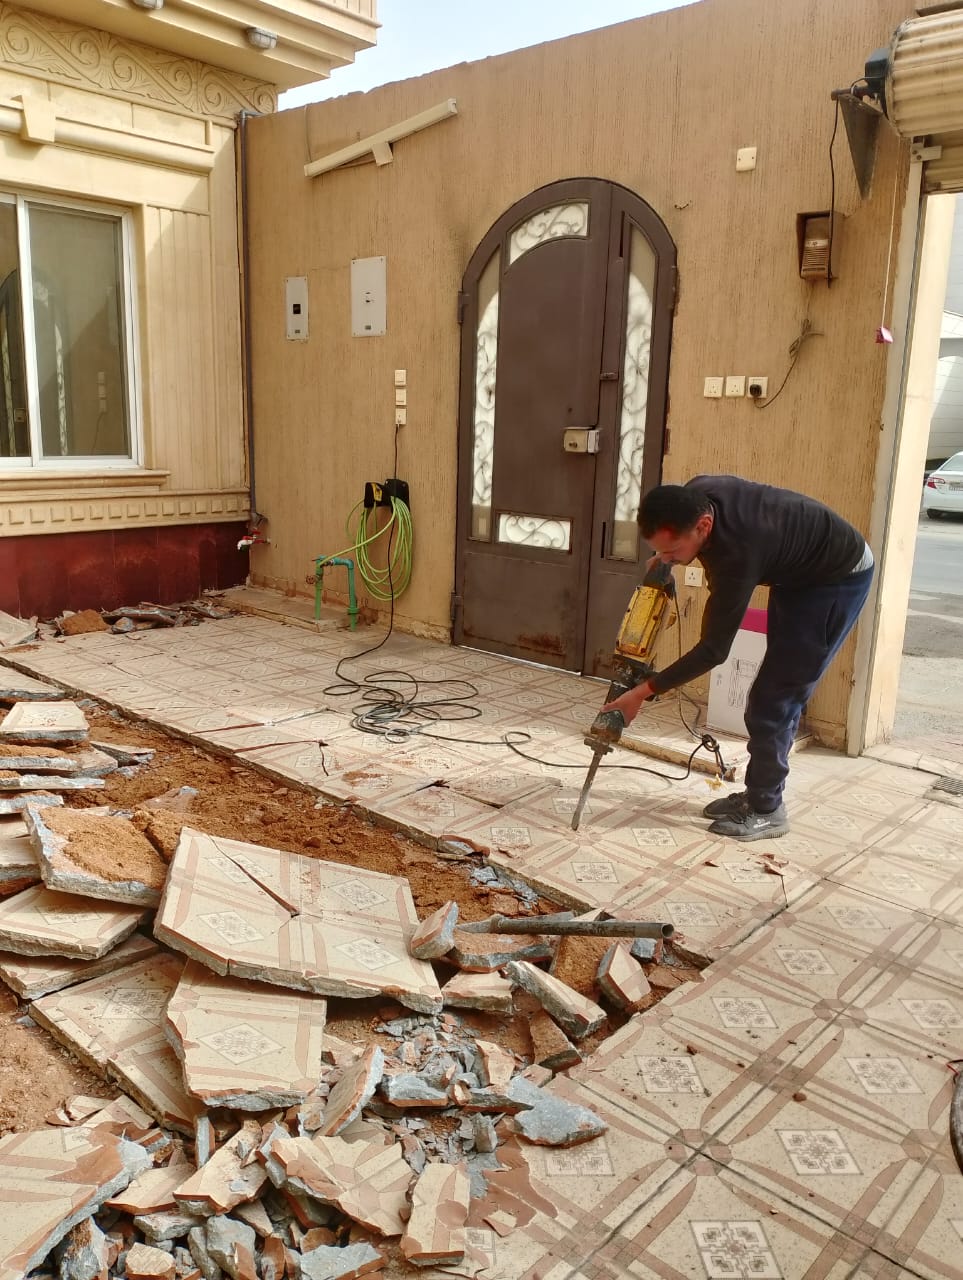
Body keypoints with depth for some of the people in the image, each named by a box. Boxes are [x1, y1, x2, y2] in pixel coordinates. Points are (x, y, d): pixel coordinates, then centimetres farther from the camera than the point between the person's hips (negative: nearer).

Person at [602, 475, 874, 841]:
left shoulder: (737, 552, -39)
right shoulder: (694, 496, -17)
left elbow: (713, 649, -30)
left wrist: (644, 692, -27)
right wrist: (668, 557, -5)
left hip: (839, 577, -9)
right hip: (798, 572, 9)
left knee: (772, 700, -9)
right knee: (775, 693, 11)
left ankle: (766, 810, 4)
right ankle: (758, 794, 21)